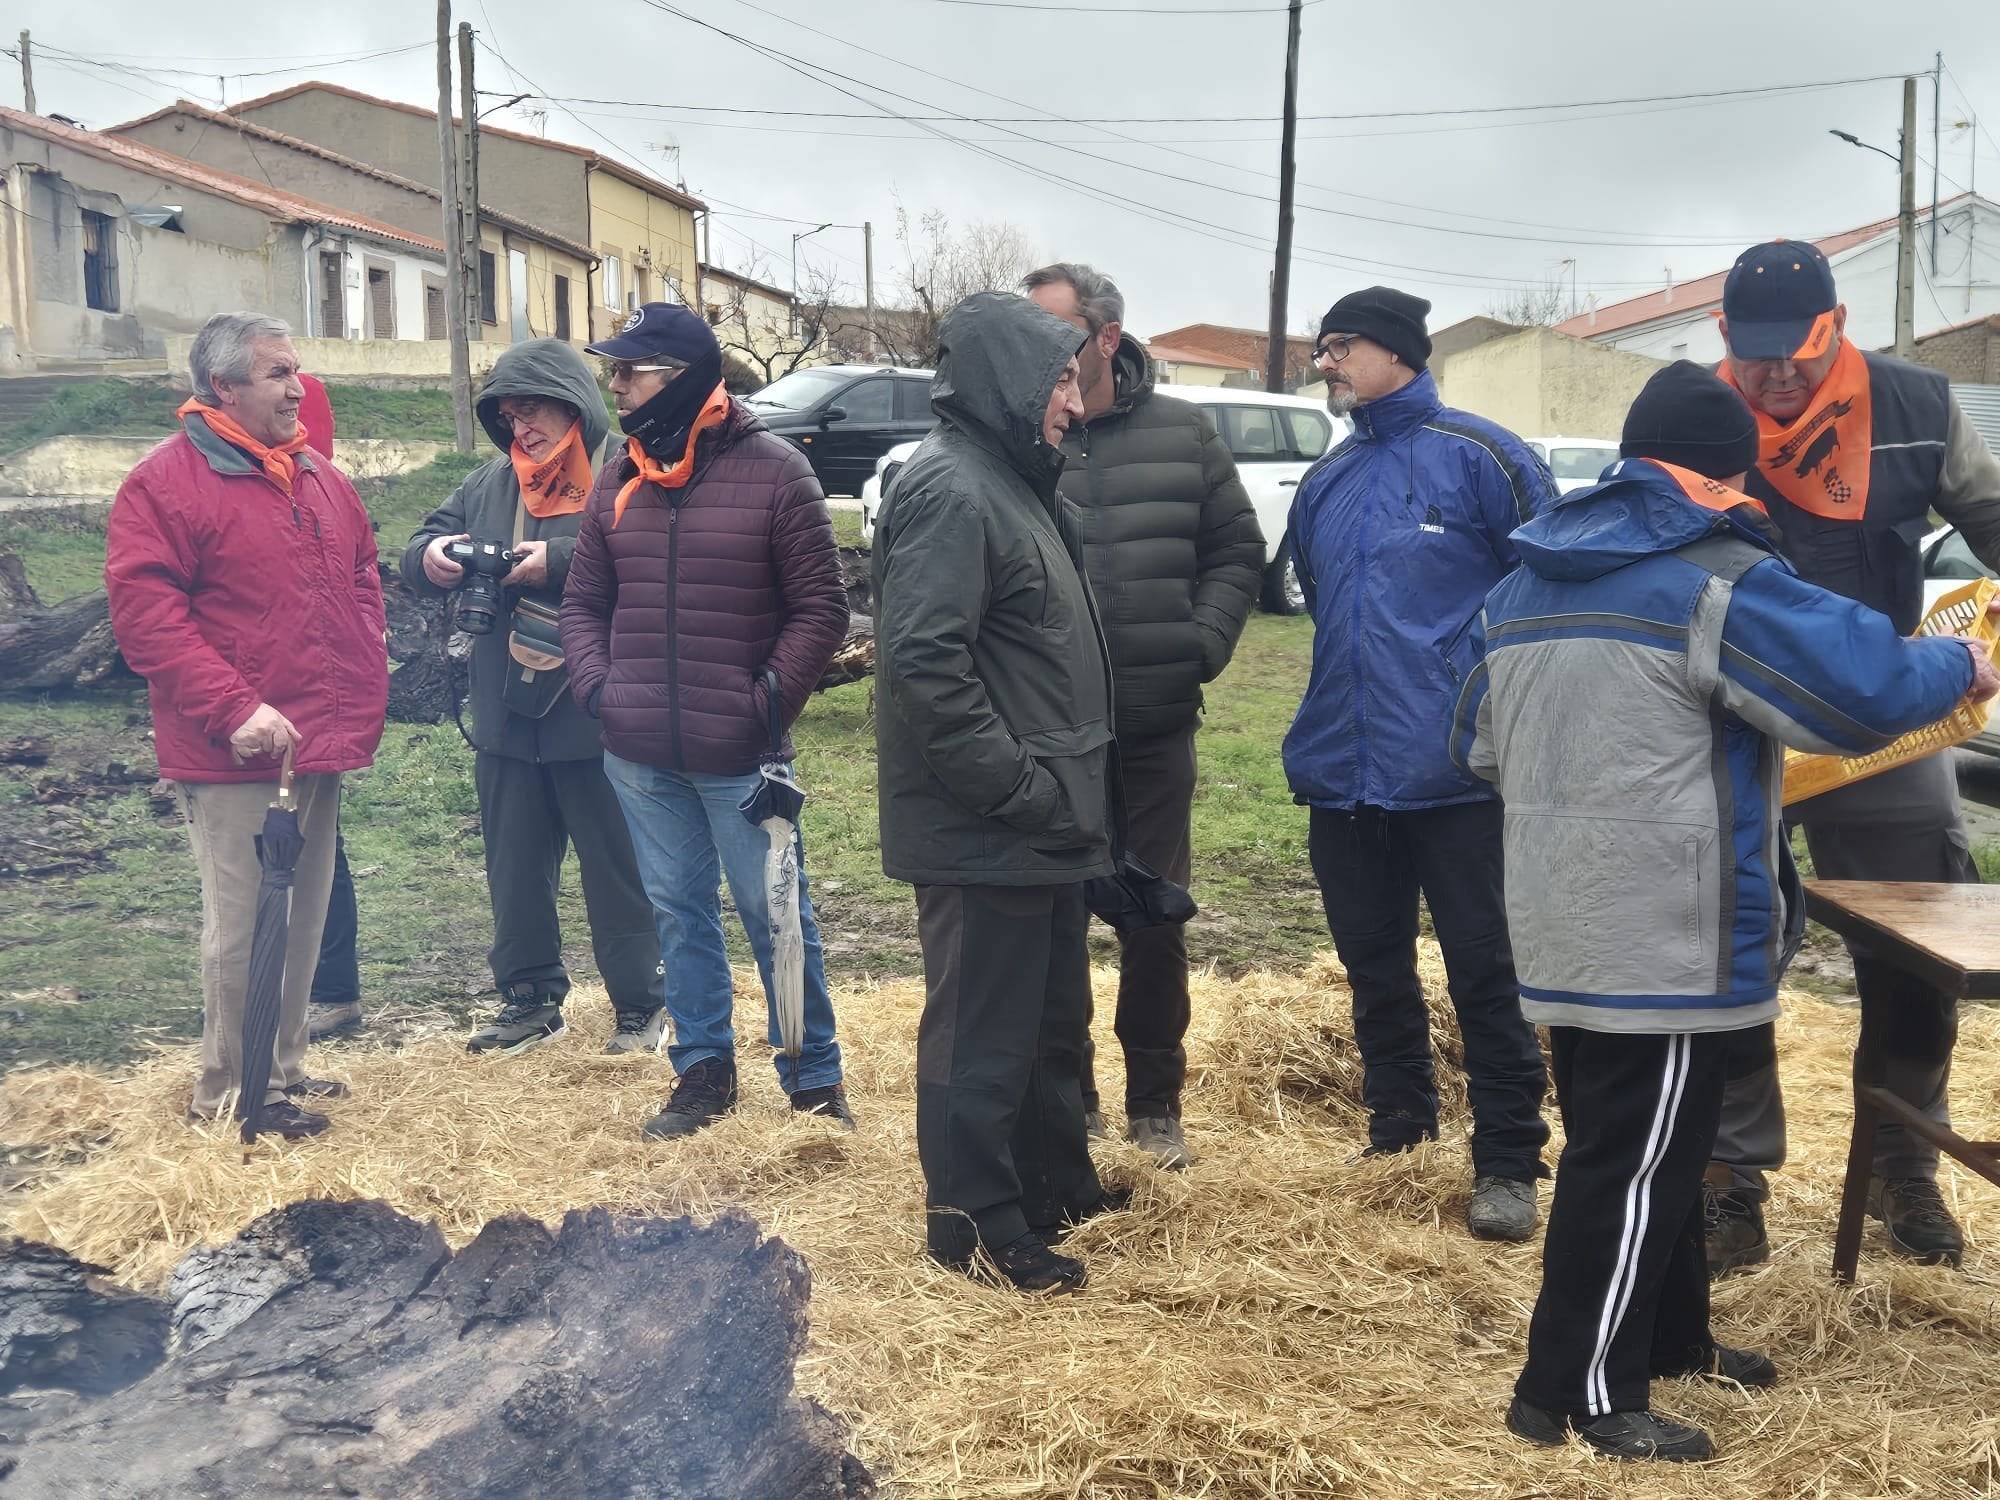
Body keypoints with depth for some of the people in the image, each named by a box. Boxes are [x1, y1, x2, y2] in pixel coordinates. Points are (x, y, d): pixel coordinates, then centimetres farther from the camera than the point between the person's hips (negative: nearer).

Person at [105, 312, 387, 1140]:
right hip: (232, 759, -7)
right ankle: (231, 1092, 14)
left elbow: (363, 586, 21)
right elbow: (143, 612, -16)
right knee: (241, 926, 0)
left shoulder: (321, 480, 13)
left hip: (320, 752, 7)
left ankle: (283, 1068, 29)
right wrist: (234, 709, -22)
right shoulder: (165, 483, -9)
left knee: (305, 919, 15)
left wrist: (365, 698, 9)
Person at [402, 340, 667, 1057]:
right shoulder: (490, 484, 12)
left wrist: (560, 562, -26)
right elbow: (421, 548, 15)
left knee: (617, 865, 5)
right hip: (506, 717, 7)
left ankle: (640, 1002, 19)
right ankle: (531, 995, 29)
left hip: (597, 719, -7)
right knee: (514, 864, 15)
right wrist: (430, 557, -8)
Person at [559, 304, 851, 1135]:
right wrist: (597, 688, 0)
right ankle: (702, 1069, 29)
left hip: (739, 756, -5)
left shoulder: (773, 471, -7)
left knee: (774, 912, 4)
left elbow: (819, 607, -6)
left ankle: (813, 1077, 18)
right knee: (678, 912, 15)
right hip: (640, 757, 5)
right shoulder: (618, 481, 8)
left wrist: (769, 702, -12)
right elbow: (584, 602, 16)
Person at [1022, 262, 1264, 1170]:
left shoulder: (1181, 436, 3)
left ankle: (1154, 1104, 26)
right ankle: (1067, 1096, 27)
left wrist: (1202, 646, -4)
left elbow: (1237, 552, 9)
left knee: (1156, 922, 11)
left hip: (1156, 729, 2)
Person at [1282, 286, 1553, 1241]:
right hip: (1343, 775, 7)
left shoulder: (1477, 457, -6)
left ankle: (1507, 1163, 12)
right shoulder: (1324, 484, 14)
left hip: (1456, 770, -6)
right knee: (1374, 966, 15)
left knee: (1483, 970, 1)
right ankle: (1396, 1129, 32)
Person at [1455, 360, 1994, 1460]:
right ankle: (1579, 1395, 7)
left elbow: (1480, 746, 19)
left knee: (1645, 1146, 21)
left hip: (1563, 930, 8)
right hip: (1668, 941, -8)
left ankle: (1669, 1338, 35)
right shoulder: (1714, 582, -13)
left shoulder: (1523, 586, 12)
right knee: (1635, 1161, 0)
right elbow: (1864, 684, -16)